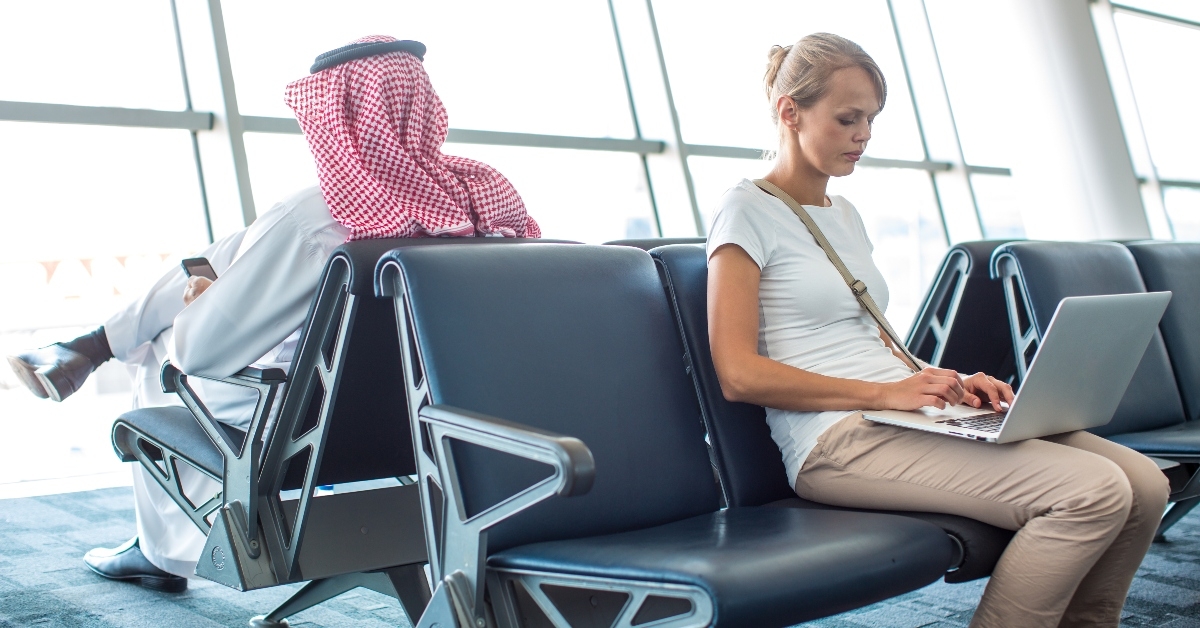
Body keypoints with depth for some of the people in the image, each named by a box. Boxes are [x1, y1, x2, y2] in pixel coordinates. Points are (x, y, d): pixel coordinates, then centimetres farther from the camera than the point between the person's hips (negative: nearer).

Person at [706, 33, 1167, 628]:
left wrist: (947, 381, 4)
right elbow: (739, 374, -12)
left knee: (1143, 483, -8)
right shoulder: (747, 210, -3)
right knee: (1093, 491, -23)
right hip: (838, 439, -8)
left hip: (903, 419, 8)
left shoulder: (844, 215, 23)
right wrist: (885, 393, -15)